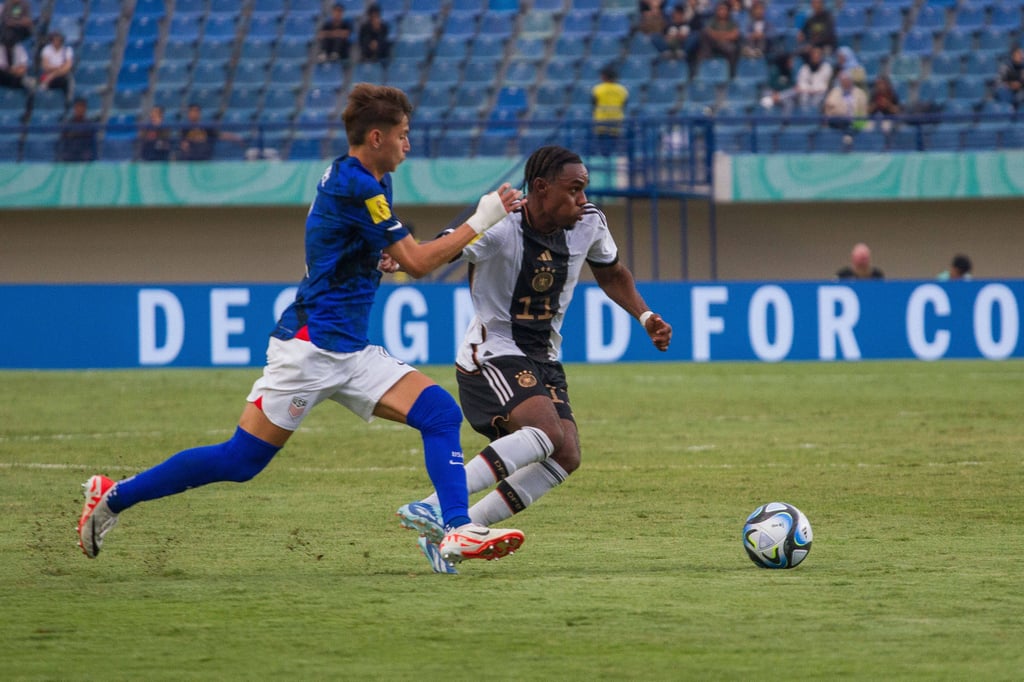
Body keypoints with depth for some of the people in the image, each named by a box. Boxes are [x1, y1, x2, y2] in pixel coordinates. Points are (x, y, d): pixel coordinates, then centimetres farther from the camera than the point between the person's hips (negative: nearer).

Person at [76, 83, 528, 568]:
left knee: (440, 412, -8)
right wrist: (481, 221, -11)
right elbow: (417, 264, -16)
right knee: (241, 459, -6)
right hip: (309, 346, -9)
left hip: (350, 353, 9)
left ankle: (458, 530, -15)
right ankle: (113, 497, 5)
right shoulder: (357, 187, -16)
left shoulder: (364, 180, 12)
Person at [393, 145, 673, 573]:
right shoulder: (500, 228, -21)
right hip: (491, 355, -8)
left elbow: (611, 274, 21)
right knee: (548, 431, -29)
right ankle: (432, 508, -31)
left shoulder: (589, 225, 0)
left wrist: (645, 316, 9)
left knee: (565, 457, -9)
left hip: (543, 360, 8)